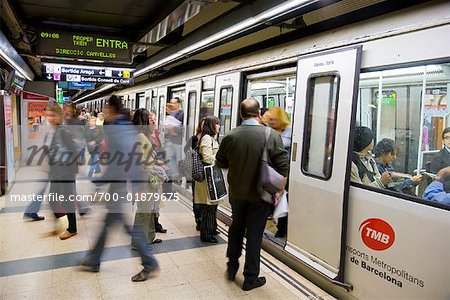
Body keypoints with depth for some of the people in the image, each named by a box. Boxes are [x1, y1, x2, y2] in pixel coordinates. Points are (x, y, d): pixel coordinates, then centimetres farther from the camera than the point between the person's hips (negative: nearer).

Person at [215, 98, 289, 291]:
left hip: (236, 193, 3)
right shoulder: (272, 136, -17)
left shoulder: (230, 136, -9)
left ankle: (232, 267, 37)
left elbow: (220, 163, 4)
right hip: (259, 195, -2)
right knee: (254, 234, 10)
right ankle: (250, 278, 22)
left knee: (236, 227, 24)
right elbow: (282, 166, -13)